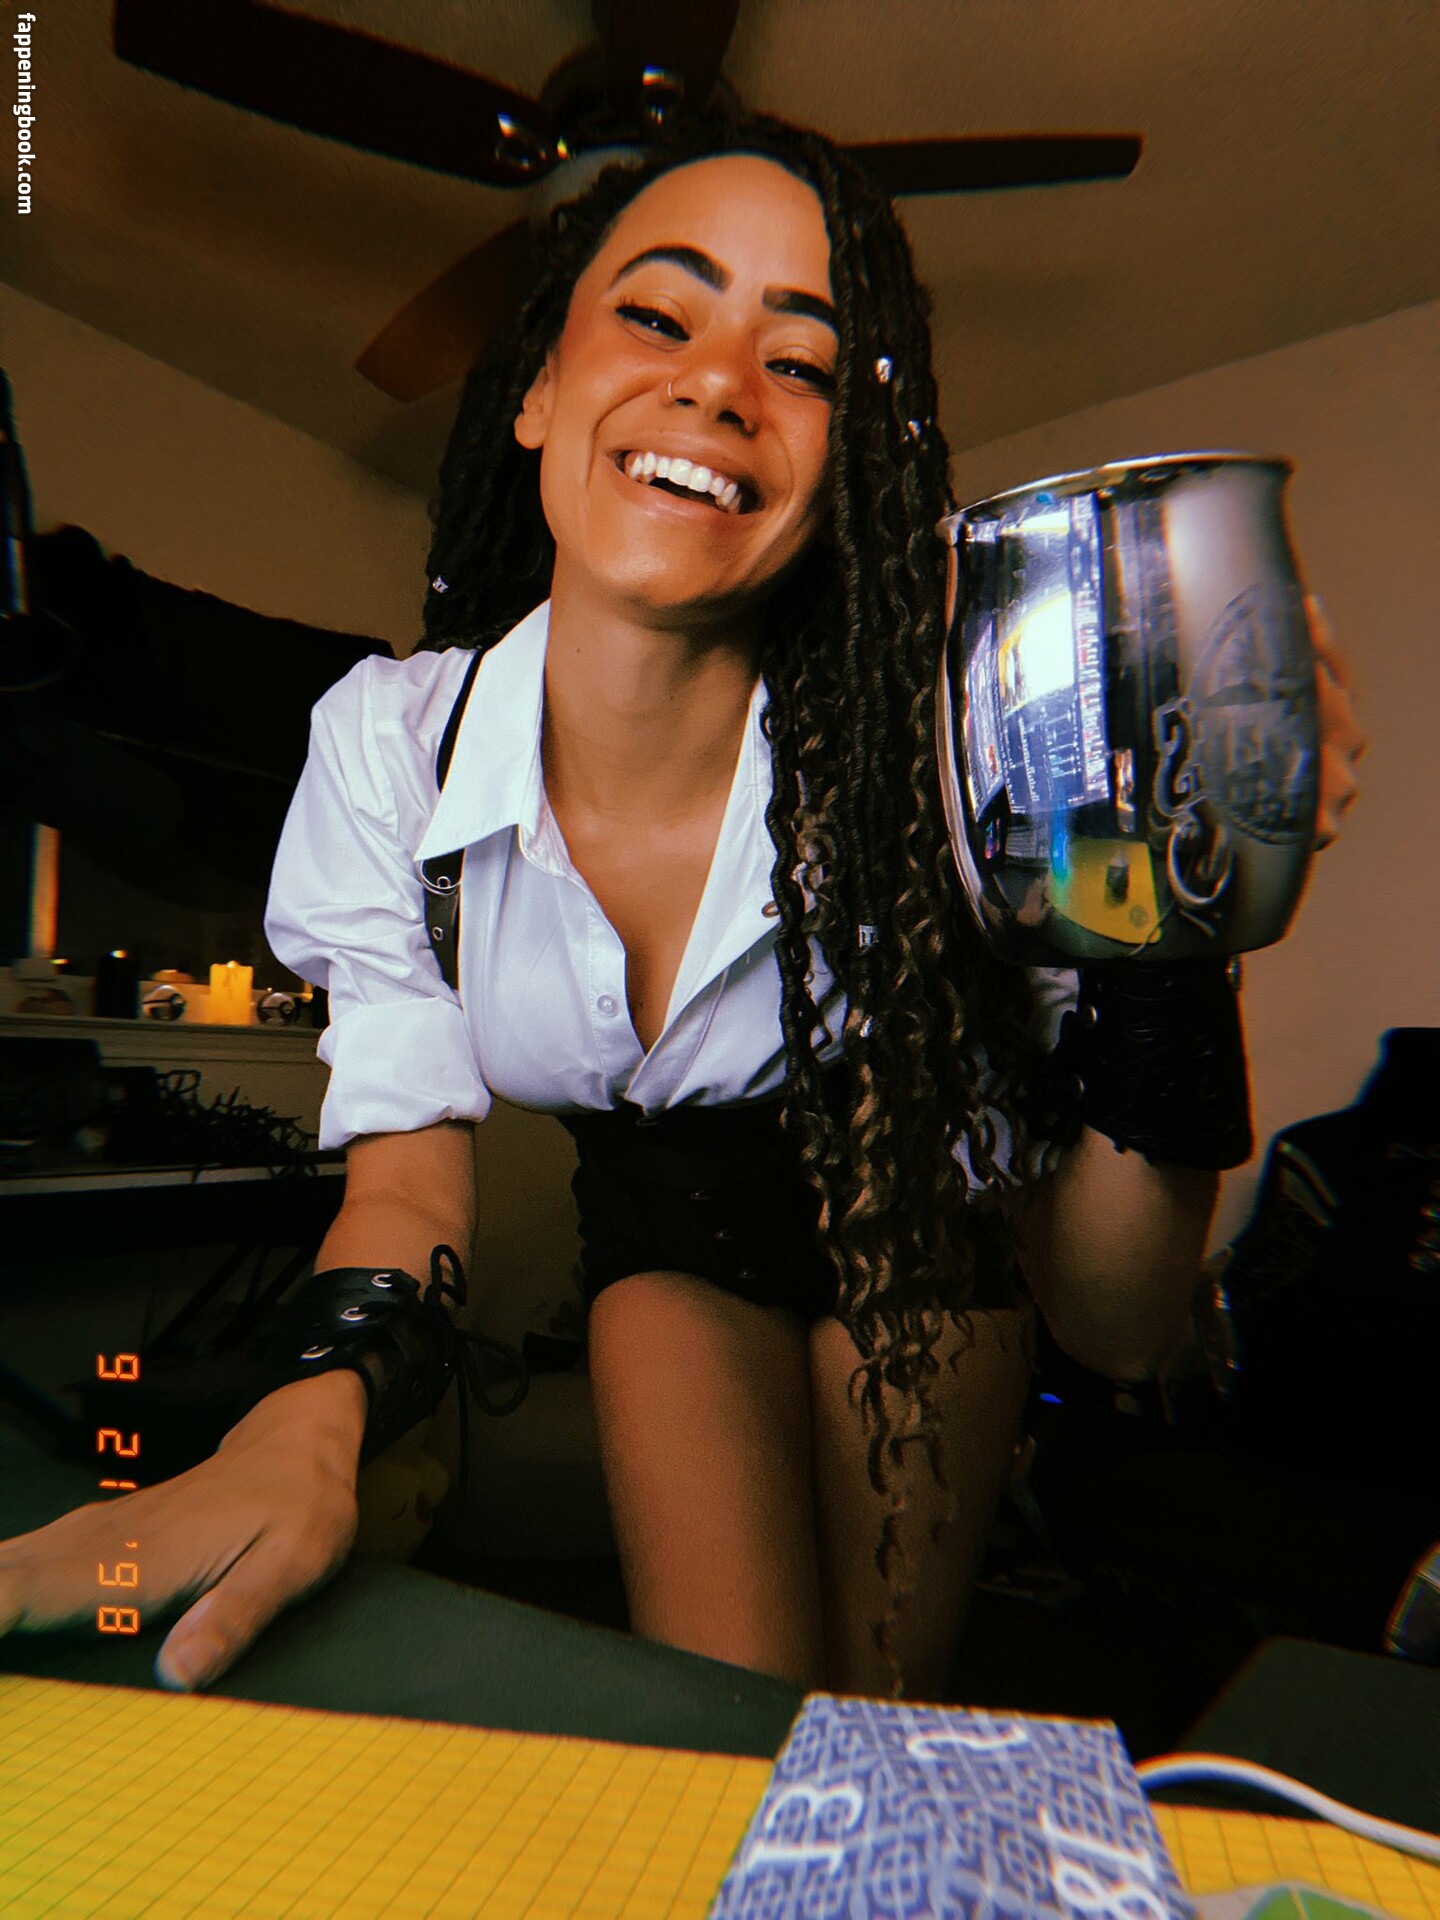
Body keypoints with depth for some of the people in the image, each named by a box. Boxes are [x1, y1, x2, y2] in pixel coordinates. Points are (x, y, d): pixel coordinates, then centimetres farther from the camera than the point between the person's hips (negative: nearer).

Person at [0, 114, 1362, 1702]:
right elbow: (411, 1170, -16)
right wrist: (309, 1418, -37)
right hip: (662, 1215, 1)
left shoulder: (915, 779, -31)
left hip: (908, 1207, 0)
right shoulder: (386, 740, -23)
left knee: (882, 1712, 13)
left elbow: (1114, 1326, -26)